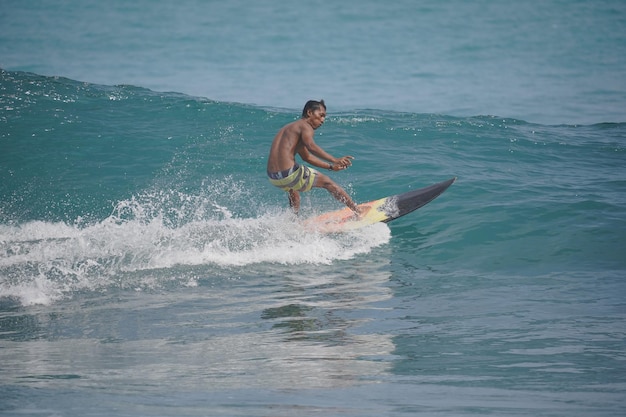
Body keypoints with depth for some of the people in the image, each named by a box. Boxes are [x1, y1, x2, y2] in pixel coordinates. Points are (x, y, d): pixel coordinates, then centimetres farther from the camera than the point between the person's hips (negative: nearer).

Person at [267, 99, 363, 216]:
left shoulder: (291, 127, 25)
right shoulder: (305, 126, -4)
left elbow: (306, 156, 34)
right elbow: (311, 146, -26)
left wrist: (331, 167, 37)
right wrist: (335, 160, -31)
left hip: (272, 177, 8)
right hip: (289, 175, -8)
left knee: (293, 187, 41)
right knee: (327, 182, 11)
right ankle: (358, 212, 18)